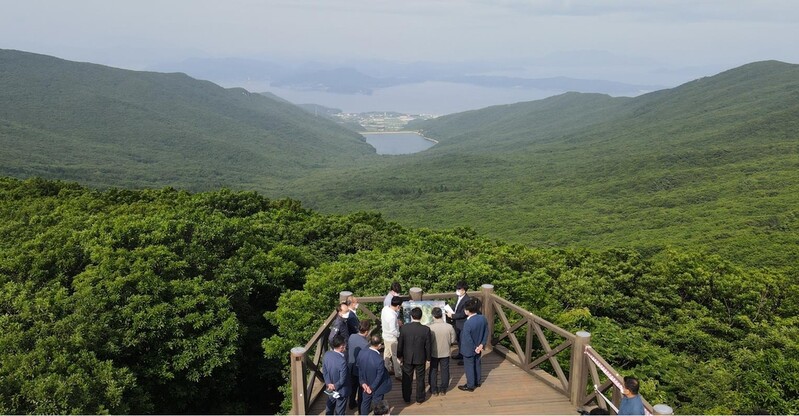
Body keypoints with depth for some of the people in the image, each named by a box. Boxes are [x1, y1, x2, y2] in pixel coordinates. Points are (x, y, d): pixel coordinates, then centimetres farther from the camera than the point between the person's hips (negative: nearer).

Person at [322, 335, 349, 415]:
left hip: (330, 388, 6)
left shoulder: (327, 354, -17)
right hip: (341, 390, -6)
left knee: (330, 405, 31)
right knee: (339, 411, 20)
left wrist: (329, 383, -7)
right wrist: (335, 386, -12)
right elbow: (342, 380, -28)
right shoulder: (342, 361, -38)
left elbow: (324, 371, -6)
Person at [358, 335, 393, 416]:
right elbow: (379, 377, -23)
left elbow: (359, 369, -6)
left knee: (365, 402, 27)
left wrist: (362, 382, 3)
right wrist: (372, 388, -8)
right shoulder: (379, 360, -36)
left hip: (366, 385, 5)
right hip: (377, 388, -5)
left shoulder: (361, 353, -19)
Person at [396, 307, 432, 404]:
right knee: (420, 379, 17)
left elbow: (400, 344, -7)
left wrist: (399, 356, 8)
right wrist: (428, 358, 6)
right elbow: (428, 346, -9)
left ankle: (407, 398, 30)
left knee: (407, 379, 18)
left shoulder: (403, 328, -17)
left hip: (407, 358, 0)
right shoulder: (426, 330, -18)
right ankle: (419, 398, 30)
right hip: (420, 358, 0)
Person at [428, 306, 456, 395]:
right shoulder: (449, 327, -17)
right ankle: (443, 389, 28)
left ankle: (434, 390, 25)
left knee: (433, 371, 16)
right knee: (445, 371, 17)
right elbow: (453, 340, -6)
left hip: (434, 353, -1)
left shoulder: (430, 327, -21)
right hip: (445, 353, 1)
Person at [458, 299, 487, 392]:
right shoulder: (483, 319, -13)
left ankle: (470, 386, 25)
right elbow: (486, 333, -4)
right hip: (478, 348, 6)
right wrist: (481, 345, -3)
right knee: (477, 365, 24)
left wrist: (474, 348, -12)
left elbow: (467, 339, -26)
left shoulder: (468, 323, -33)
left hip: (469, 350, -6)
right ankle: (477, 382, 41)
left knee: (469, 367, 12)